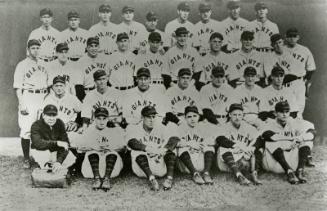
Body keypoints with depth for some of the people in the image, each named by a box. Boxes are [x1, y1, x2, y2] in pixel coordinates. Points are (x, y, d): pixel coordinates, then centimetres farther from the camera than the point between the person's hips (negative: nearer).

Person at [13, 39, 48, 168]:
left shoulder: (43, 64, 17)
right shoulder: (22, 65, 0)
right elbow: (17, 87, -5)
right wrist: (22, 104, -13)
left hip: (43, 98, 5)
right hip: (28, 98, -5)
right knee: (26, 129, -6)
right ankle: (26, 159, 1)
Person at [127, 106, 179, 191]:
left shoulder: (161, 128, 5)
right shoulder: (135, 129, 2)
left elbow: (174, 138, -14)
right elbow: (131, 142, -20)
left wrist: (164, 149, -37)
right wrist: (148, 148, -40)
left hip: (161, 166, 1)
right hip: (142, 170, -1)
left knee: (170, 149, -21)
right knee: (137, 151, -27)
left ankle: (169, 178, -33)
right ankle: (151, 178, -40)